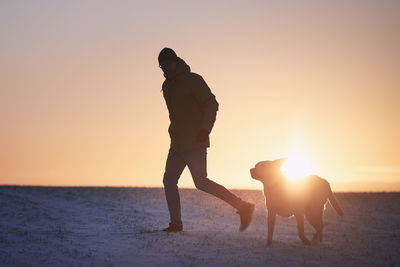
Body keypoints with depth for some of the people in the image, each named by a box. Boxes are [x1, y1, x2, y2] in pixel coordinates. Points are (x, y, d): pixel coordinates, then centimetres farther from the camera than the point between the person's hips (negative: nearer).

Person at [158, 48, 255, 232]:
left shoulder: (193, 80, -10)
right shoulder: (167, 86, 16)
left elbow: (212, 104, -16)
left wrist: (205, 129, -26)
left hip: (195, 142, -9)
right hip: (178, 144, 9)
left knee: (201, 183, -15)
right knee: (169, 181, 7)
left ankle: (242, 207, -12)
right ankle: (175, 223, 14)